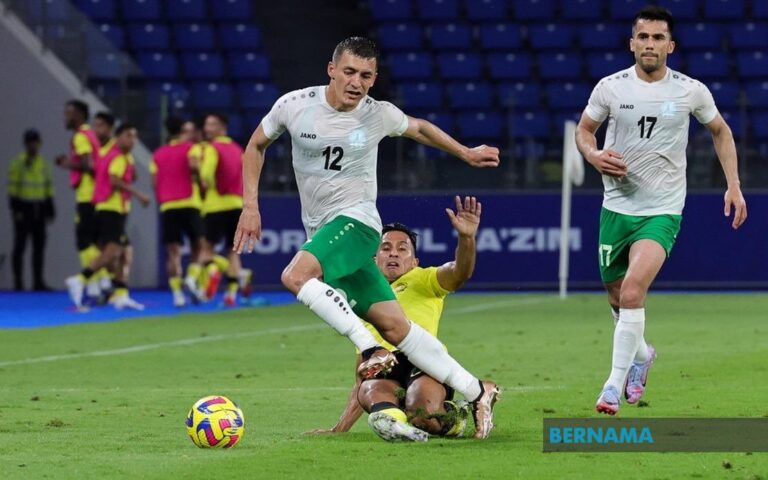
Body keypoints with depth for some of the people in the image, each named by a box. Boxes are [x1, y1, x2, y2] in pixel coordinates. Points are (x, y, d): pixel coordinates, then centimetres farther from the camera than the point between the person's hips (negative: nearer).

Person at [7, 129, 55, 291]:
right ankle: (18, 281, 0)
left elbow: (48, 188, 16)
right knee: (20, 245, -3)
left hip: (39, 210, 5)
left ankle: (38, 281, 9)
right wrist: (16, 209, -15)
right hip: (23, 209, -5)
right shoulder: (18, 163, -4)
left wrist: (50, 210, 12)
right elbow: (12, 188, -8)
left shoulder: (44, 164, 13)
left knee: (39, 246, 5)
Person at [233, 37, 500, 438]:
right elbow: (256, 145, 13)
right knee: (393, 326, -1)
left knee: (295, 276, -31)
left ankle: (371, 349, -25)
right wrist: (250, 205, 6)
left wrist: (465, 154, 22)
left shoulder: (379, 115, -5)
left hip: (356, 221, -3)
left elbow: (419, 129, 17)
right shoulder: (294, 105, -4)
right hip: (321, 232, 3)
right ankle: (475, 392, 7)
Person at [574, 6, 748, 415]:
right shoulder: (610, 88, -3)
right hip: (617, 206, 3)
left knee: (632, 290, -22)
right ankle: (641, 355, 44)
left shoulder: (690, 91, -5)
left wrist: (733, 185, 6)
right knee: (618, 300, 12)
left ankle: (615, 382, -14)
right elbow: (584, 129, 13)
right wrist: (594, 155, -10)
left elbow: (720, 131, 12)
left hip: (663, 209, -3)